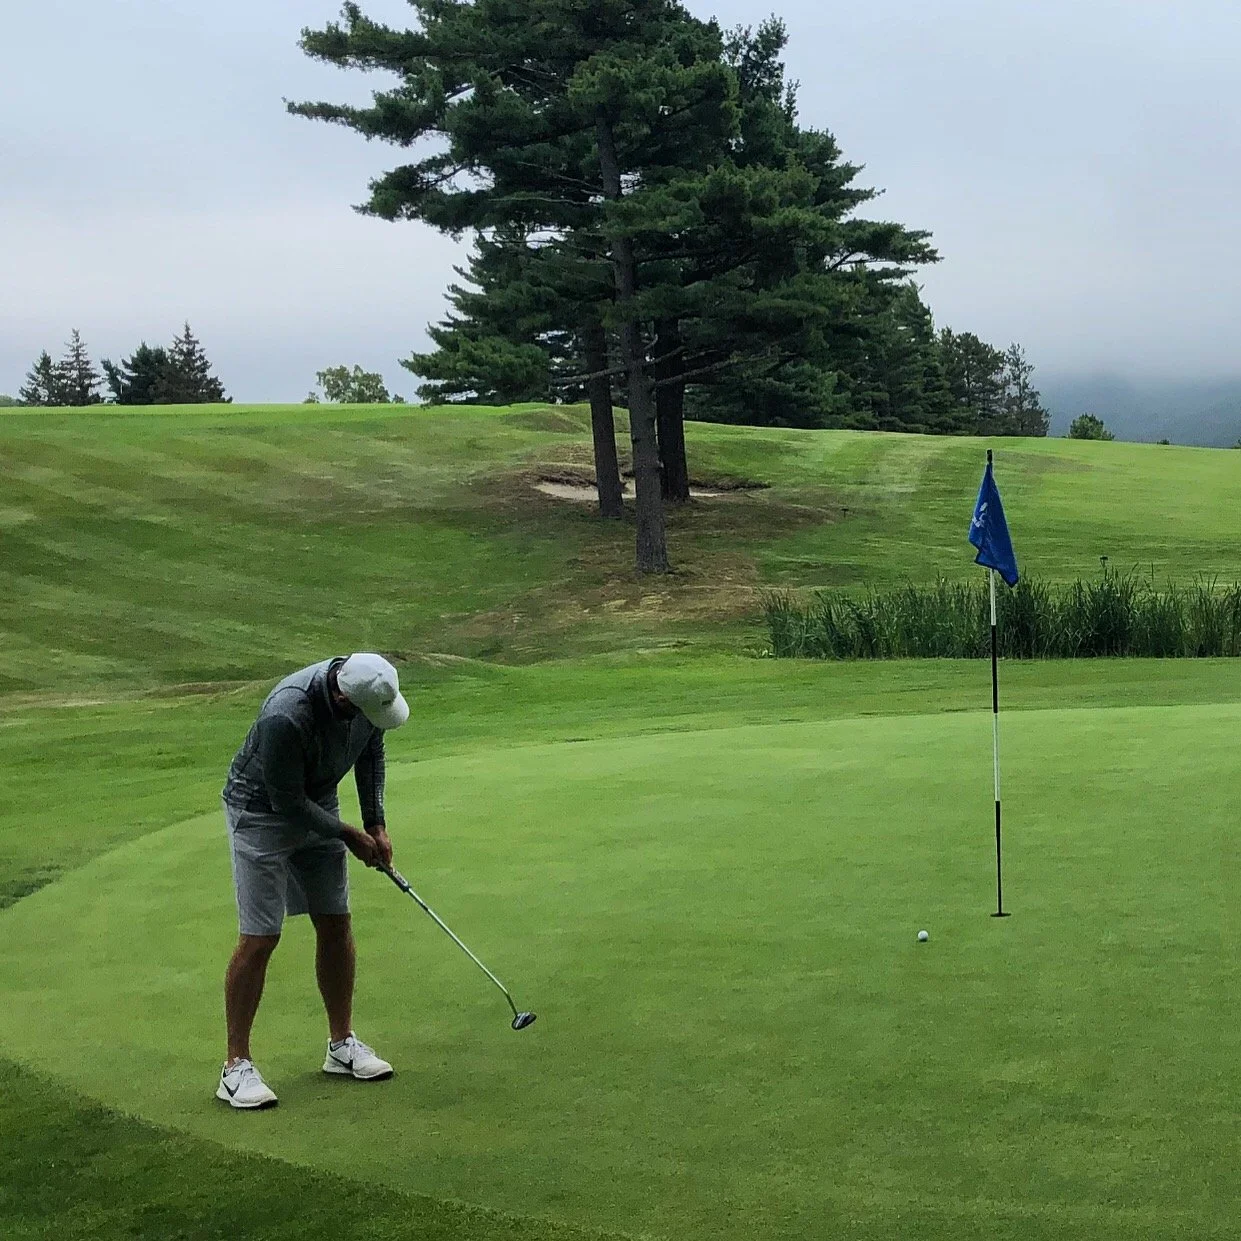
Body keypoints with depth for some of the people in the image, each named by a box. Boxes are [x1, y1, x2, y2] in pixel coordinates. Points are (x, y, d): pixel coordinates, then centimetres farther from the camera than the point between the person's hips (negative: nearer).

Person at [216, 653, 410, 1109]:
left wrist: (376, 824, 0)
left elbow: (371, 752, 4)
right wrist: (350, 836, -15)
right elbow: (287, 802, -27)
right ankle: (236, 1065, 1)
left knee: (336, 925, 7)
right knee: (260, 937, -9)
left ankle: (342, 1043, 20)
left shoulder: (368, 688, -16)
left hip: (318, 804, 7)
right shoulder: (286, 716, -38)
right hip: (262, 811, -7)